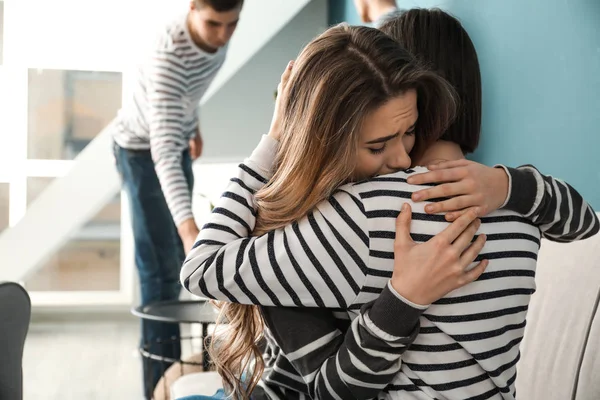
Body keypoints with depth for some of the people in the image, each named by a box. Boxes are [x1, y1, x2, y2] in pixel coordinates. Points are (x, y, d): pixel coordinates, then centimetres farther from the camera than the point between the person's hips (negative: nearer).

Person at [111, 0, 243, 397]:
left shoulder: (215, 32, -16)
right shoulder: (170, 57, -39)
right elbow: (163, 150, -48)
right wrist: (189, 227, -58)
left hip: (176, 142, 7)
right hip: (143, 149, -7)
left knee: (177, 259, 14)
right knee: (162, 268, -10)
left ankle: (170, 364, 27)